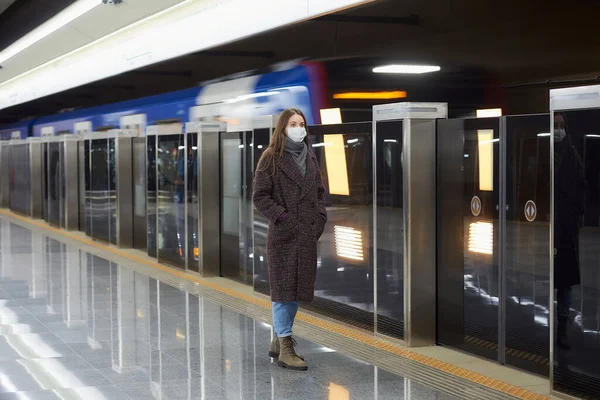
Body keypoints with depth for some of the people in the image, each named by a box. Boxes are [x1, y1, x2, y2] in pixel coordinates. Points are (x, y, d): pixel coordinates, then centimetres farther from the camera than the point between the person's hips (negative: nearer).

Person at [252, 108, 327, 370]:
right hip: (283, 234, -6)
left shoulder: (310, 158, 14)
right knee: (284, 289, -6)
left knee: (298, 289, 11)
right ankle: (285, 348, -3)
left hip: (308, 235, 6)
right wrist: (282, 217, -15)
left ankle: (279, 341, 24)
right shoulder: (271, 159, -5)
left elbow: (319, 192, 19)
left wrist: (320, 217, 5)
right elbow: (260, 196, -8)